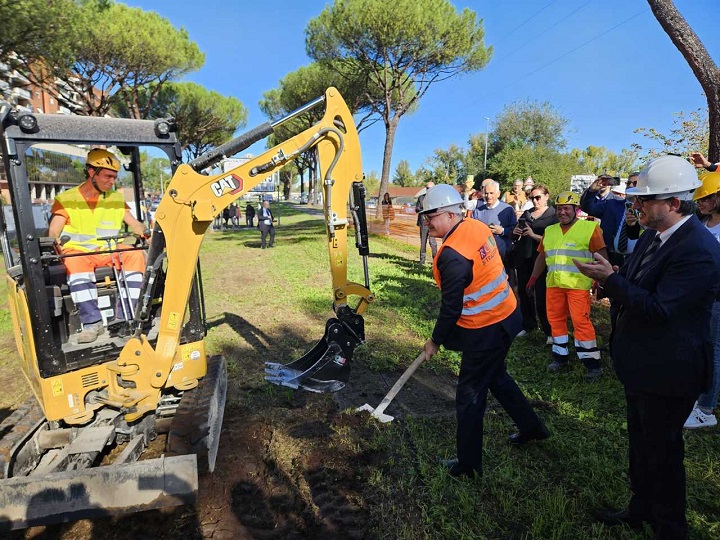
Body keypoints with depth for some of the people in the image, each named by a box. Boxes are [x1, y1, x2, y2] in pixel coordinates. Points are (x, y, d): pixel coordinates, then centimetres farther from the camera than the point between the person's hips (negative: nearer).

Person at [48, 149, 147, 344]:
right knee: (75, 262, -37)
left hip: (109, 251, 3)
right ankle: (92, 322, -37)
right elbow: (53, 233, -6)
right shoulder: (66, 200, 2)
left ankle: (126, 318, -28)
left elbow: (135, 224, 5)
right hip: (77, 251, -3)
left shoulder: (116, 198, 12)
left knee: (136, 255, -26)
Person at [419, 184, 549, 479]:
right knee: (496, 376, 30)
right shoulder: (479, 227, 0)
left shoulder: (452, 255, -27)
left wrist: (435, 341, -5)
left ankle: (469, 464, 26)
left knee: (469, 397, 8)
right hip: (505, 314, 9)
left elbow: (451, 308, -21)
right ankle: (532, 426, 49)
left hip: (485, 331, -9)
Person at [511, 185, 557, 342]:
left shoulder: (553, 215, -1)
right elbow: (516, 232, 19)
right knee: (523, 292, 9)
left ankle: (549, 330, 7)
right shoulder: (526, 213, 15)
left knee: (541, 295, -5)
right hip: (523, 258, 6)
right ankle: (528, 325, 24)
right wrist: (515, 232, -3)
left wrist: (533, 235, -20)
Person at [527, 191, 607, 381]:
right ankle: (560, 356, 24)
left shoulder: (589, 228, -3)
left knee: (581, 321, -6)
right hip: (553, 284, 6)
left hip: (578, 284, -5)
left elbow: (602, 255, -5)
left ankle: (592, 363, 6)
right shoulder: (549, 230, 14)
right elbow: (542, 256, 19)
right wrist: (533, 278, 17)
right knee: (555, 319, 10)